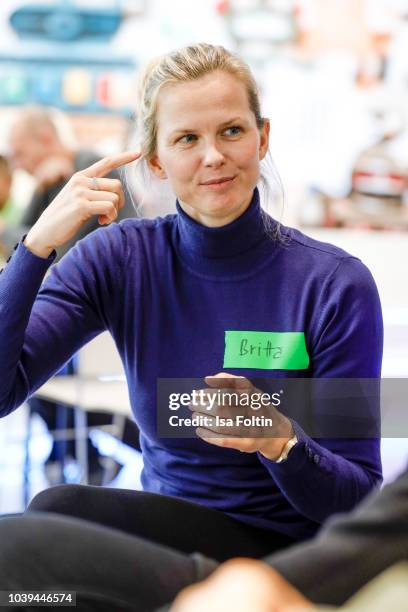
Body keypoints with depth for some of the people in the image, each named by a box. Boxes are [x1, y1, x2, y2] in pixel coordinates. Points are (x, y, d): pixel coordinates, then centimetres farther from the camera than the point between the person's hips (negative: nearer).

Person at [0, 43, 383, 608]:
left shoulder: (336, 284, -11)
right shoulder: (120, 259, -3)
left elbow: (357, 501, -8)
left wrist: (279, 441, -29)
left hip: (283, 554, -3)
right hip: (163, 541, 4)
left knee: (58, 509, -27)